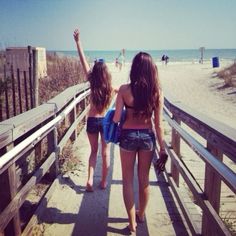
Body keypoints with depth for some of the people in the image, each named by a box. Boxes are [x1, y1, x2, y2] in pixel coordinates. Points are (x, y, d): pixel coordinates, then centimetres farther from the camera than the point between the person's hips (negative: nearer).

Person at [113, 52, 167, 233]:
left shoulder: (124, 89, -12)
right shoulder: (157, 92, -8)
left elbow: (116, 119, -11)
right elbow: (158, 124, -6)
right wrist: (162, 149, 1)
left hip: (128, 136, -2)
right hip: (147, 136, 2)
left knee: (128, 180, 13)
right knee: (144, 179, 19)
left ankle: (132, 222, 19)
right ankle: (141, 215, 39)